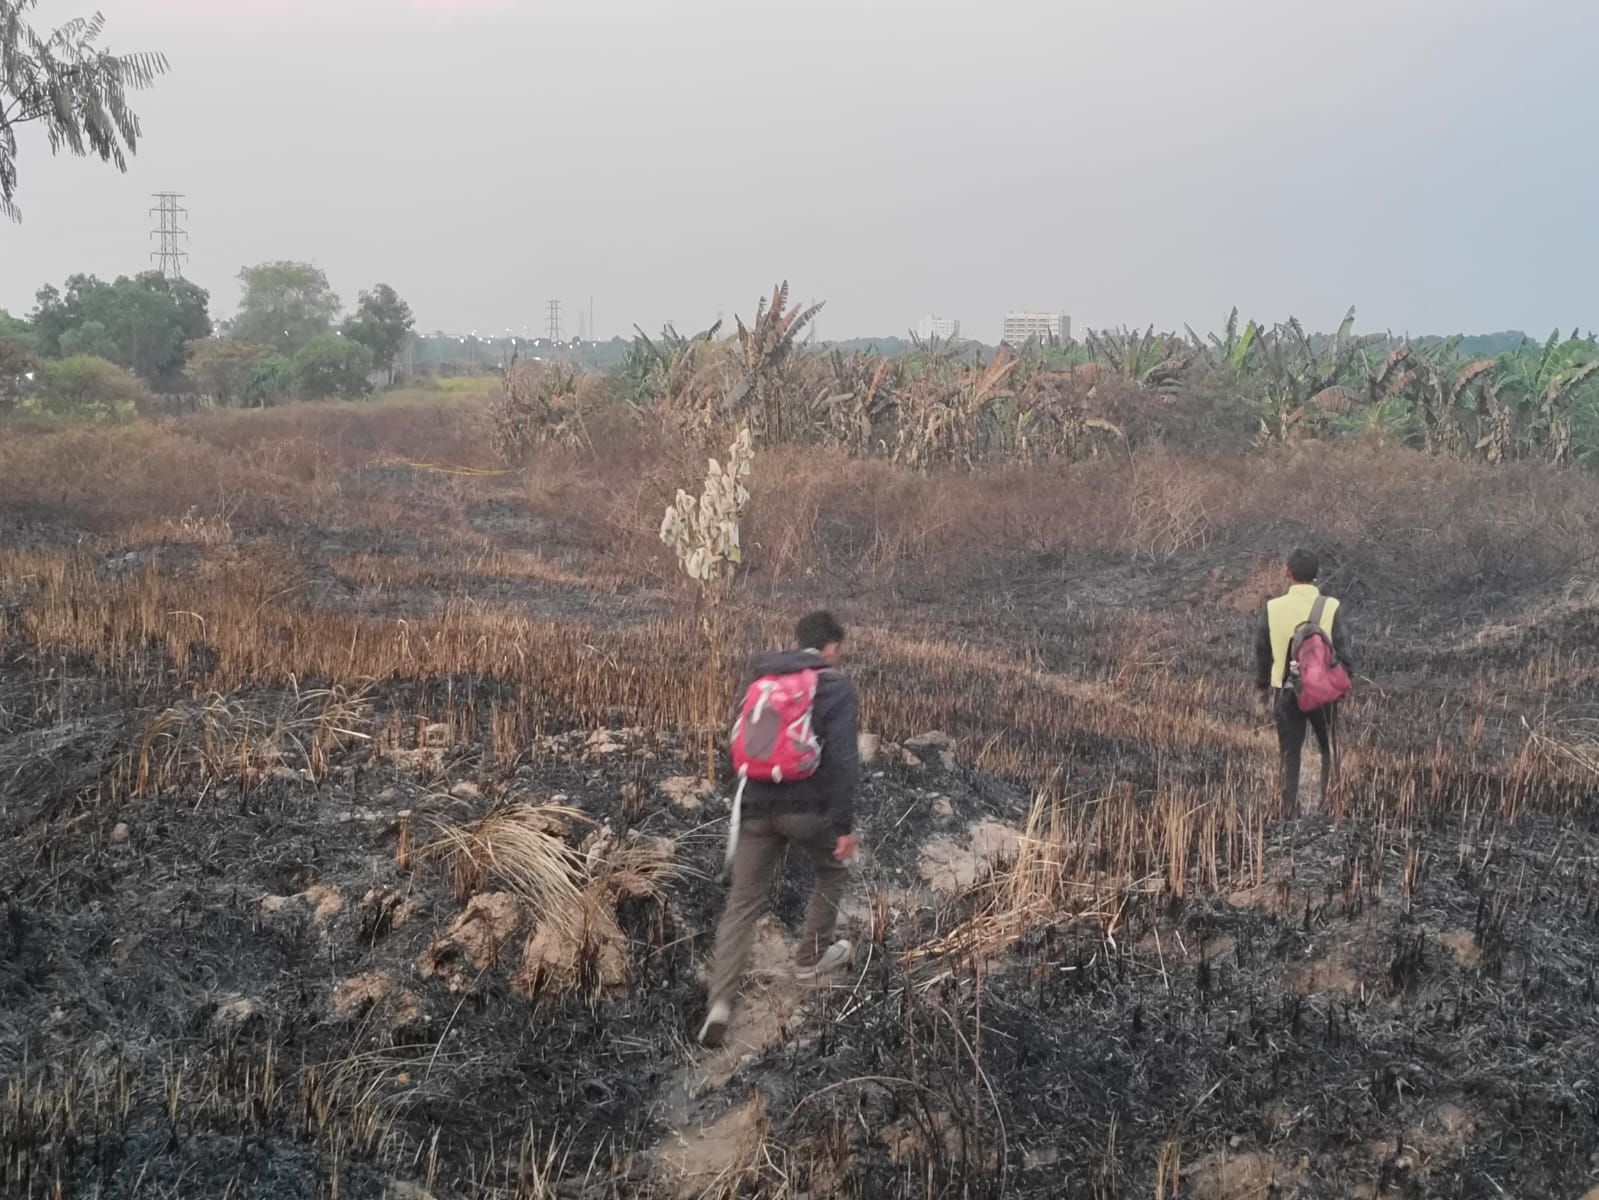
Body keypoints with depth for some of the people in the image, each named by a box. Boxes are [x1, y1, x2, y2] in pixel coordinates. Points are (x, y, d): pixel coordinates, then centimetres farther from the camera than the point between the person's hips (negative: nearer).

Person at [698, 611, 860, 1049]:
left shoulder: (758, 679, 12)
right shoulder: (835, 687, -5)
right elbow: (843, 761, -13)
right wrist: (845, 825, -11)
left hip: (757, 809, 4)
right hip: (810, 808, -4)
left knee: (742, 905, 5)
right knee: (832, 871, 27)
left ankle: (720, 1001, -9)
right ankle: (812, 956, 36)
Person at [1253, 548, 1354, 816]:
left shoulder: (1272, 608, -6)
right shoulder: (1331, 607, -9)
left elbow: (1261, 651, 4)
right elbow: (1344, 650, -7)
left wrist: (1262, 683, 19)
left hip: (1284, 691, 1)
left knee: (1290, 755, 10)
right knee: (1329, 751, 16)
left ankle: (1290, 812, 10)